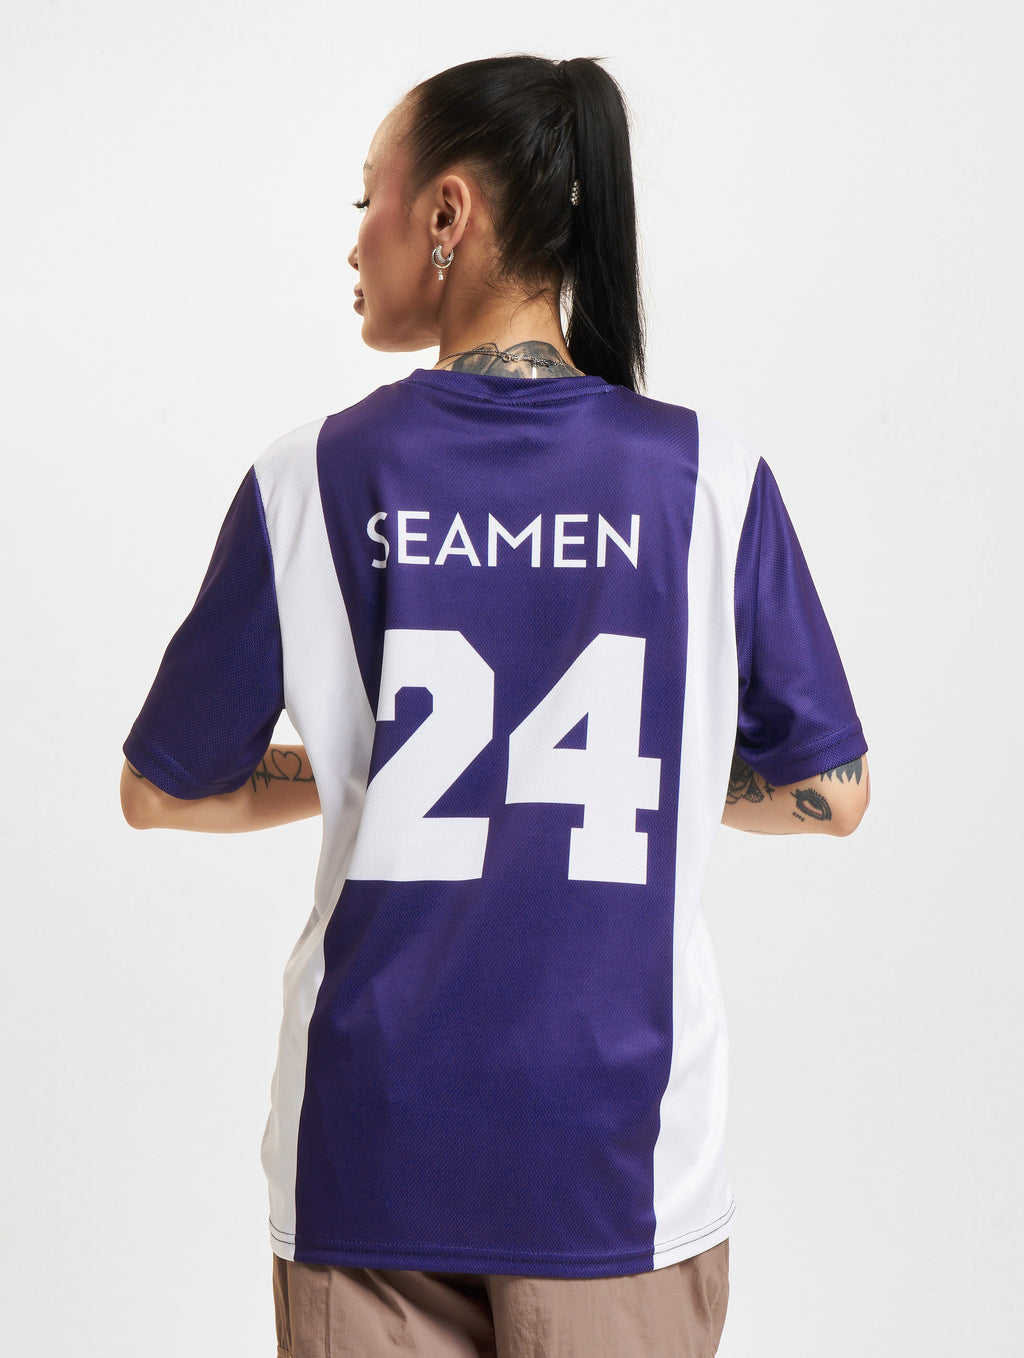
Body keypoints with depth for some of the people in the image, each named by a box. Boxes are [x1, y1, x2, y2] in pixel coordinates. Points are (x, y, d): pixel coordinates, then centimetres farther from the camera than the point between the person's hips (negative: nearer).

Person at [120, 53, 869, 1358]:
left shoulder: (313, 477, -7)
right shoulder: (710, 479, -7)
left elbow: (160, 790, 2)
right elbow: (829, 793, 0)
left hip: (372, 1144, 0)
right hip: (615, 1151, 0)